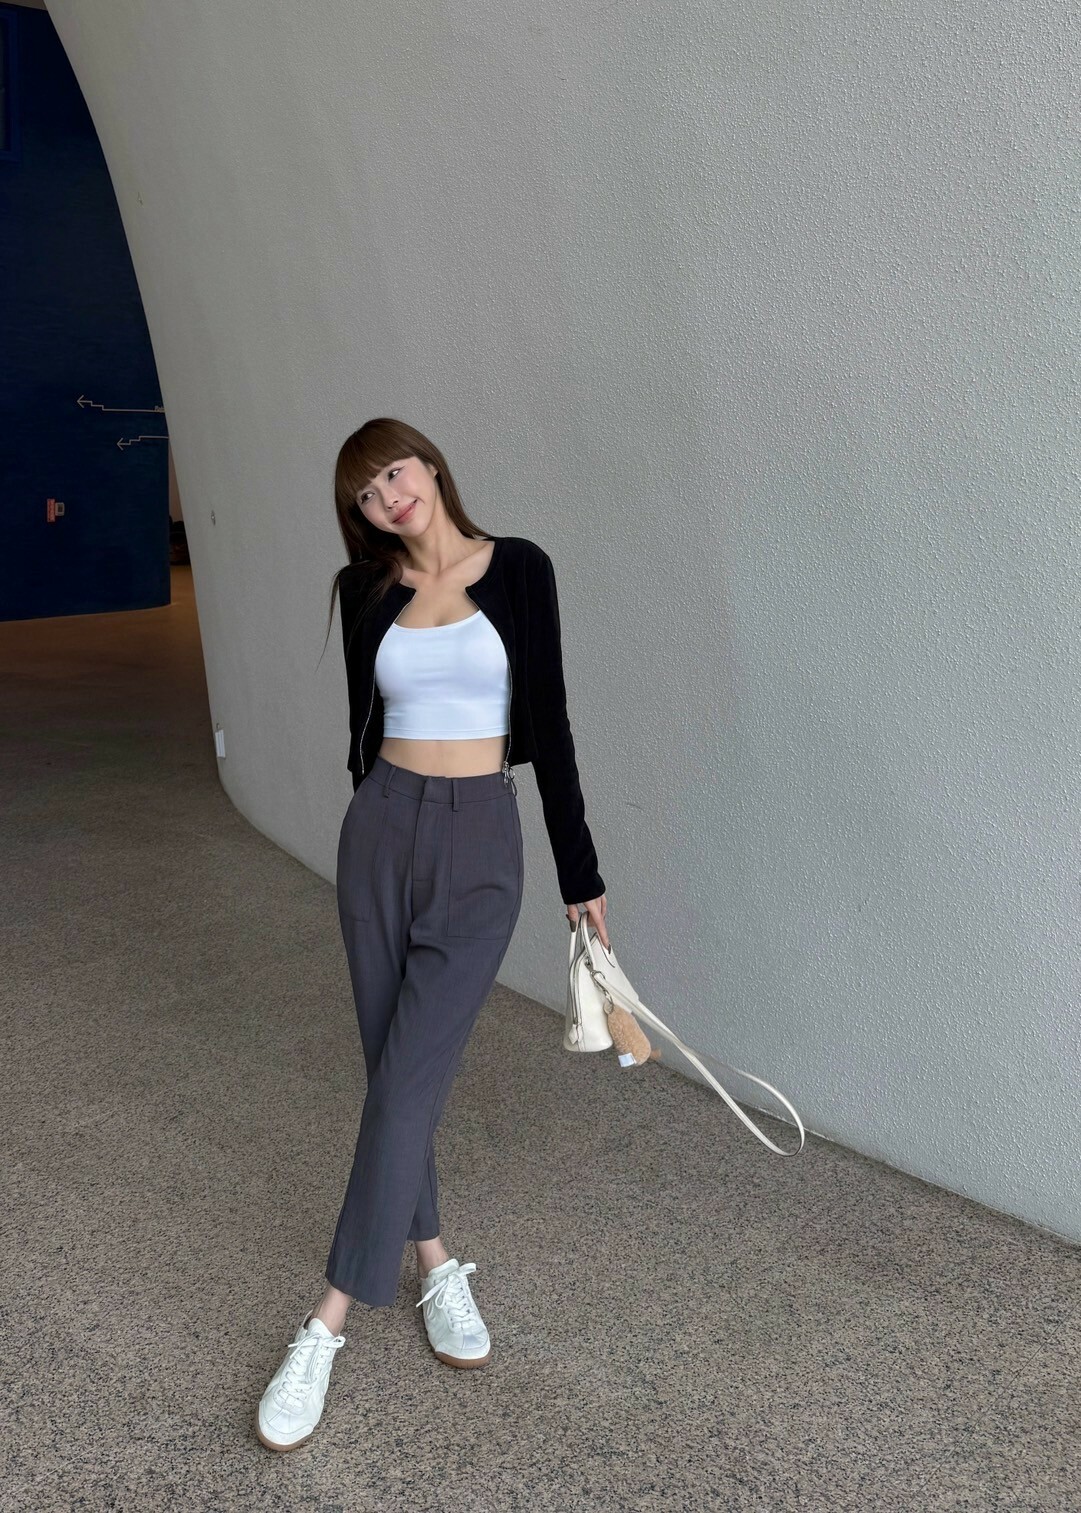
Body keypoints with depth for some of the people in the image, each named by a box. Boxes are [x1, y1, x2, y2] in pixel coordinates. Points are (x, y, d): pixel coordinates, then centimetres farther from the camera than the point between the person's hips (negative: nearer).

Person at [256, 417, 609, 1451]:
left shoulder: (517, 570, -3)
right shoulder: (365, 590, 4)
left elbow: (549, 725, -2)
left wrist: (581, 874, -1)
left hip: (482, 844, -3)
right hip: (382, 830, 3)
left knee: (409, 1082, -7)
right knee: (393, 1070, 9)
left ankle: (329, 1323, 1)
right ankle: (434, 1263, 28)